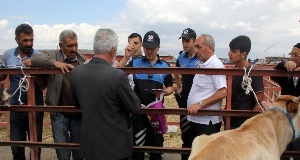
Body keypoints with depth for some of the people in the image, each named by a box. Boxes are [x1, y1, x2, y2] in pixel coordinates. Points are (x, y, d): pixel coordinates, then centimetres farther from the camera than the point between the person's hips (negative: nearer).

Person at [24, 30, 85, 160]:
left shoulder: (82, 59, 4)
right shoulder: (53, 56, -4)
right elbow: (30, 62, -19)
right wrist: (54, 62, -30)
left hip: (79, 114, 2)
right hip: (59, 114, -2)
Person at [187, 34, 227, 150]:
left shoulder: (216, 65, -15)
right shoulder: (202, 65, 14)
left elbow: (223, 92, -23)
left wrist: (200, 104, -25)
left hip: (207, 120, -9)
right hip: (195, 118, 9)